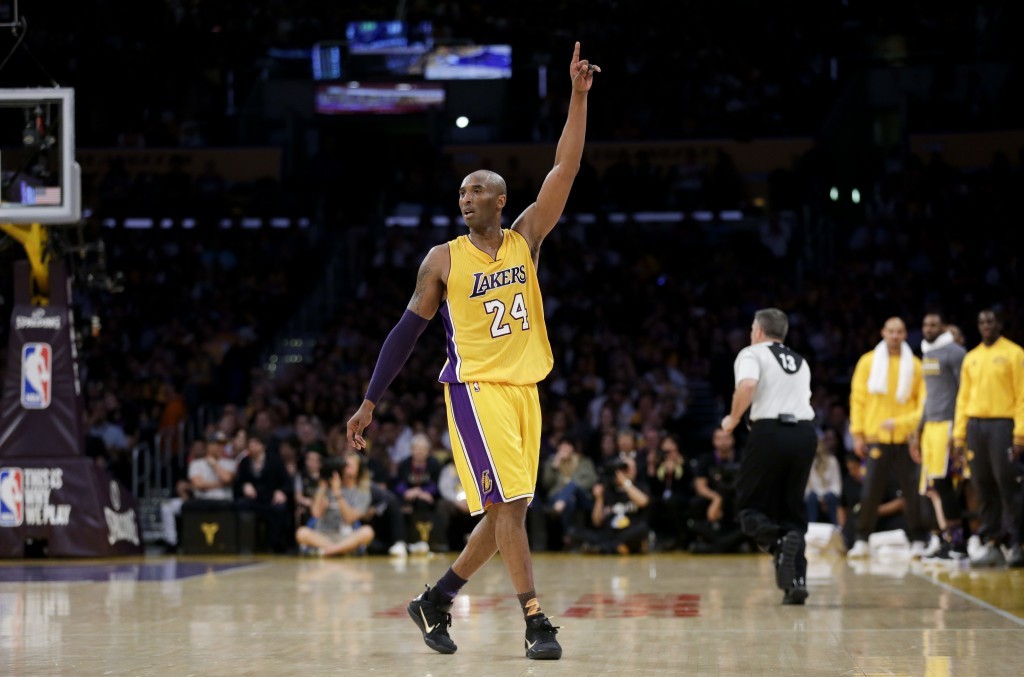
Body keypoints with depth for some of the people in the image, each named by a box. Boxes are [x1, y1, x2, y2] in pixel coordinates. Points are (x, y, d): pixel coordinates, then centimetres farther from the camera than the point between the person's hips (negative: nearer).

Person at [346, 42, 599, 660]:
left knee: (506, 511, 8)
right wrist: (370, 401, 2)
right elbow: (408, 331, 5)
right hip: (476, 388, -4)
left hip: (524, 389, 5)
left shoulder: (526, 238, 7)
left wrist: (579, 95, -12)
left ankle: (437, 600, 22)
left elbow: (566, 170, -3)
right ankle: (536, 624, -11)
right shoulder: (443, 259, 1)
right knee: (509, 503, -13)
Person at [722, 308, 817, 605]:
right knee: (792, 508, 13)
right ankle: (797, 581, 0)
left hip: (770, 431, -5)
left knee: (749, 502, 8)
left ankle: (777, 543, -23)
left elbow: (747, 385, -15)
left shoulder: (752, 354, 5)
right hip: (805, 432, 5)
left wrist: (733, 419, -3)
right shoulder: (800, 362, 25)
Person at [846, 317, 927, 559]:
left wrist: (902, 422, -10)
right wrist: (858, 433, 1)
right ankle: (862, 541, 6)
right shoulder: (868, 362, 5)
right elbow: (858, 398, 6)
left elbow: (924, 402, 4)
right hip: (876, 438, 0)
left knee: (913, 491, 0)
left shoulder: (915, 366, 4)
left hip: (906, 438, 0)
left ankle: (918, 541, 9)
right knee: (870, 491, -1)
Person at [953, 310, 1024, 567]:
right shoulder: (971, 358, 16)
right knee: (984, 488, 4)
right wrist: (959, 435, 10)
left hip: (1002, 425, -5)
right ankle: (990, 543, 9)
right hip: (975, 426, 5)